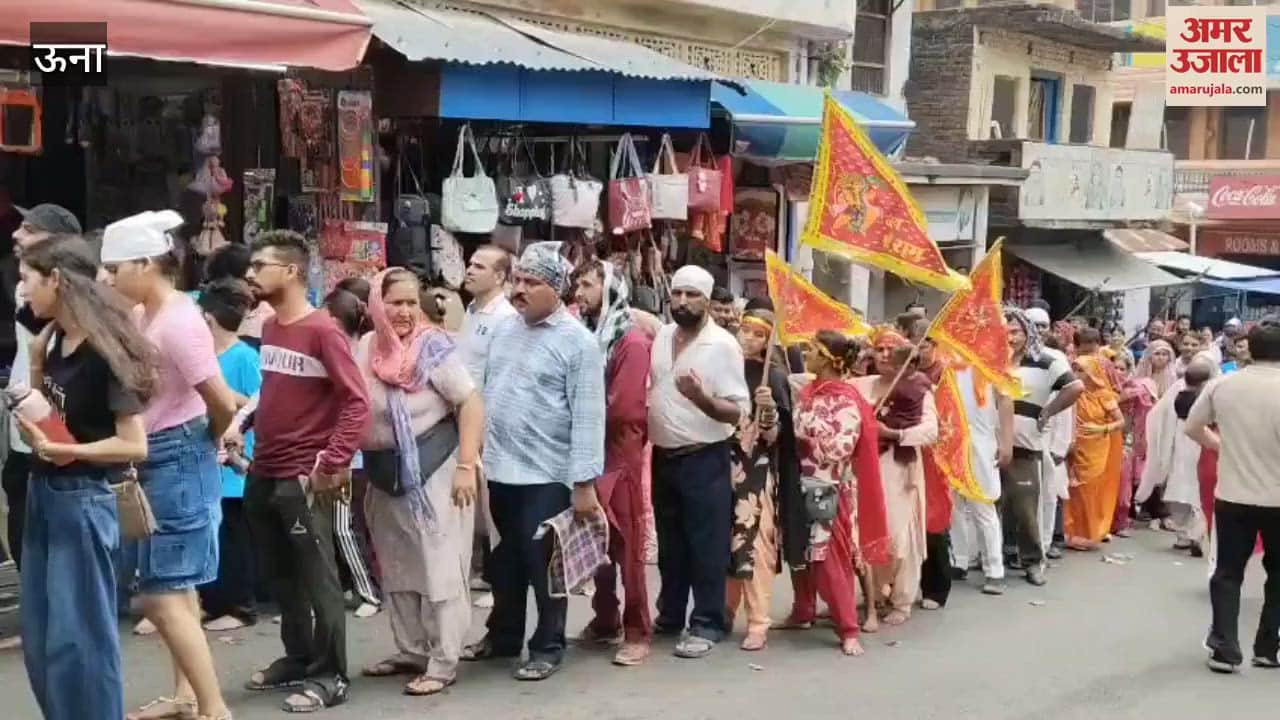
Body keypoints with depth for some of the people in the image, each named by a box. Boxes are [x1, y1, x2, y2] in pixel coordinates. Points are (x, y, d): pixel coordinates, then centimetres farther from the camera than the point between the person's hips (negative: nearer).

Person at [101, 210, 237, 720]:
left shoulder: (178, 321, -20)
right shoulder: (143, 315, 8)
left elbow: (222, 403, -22)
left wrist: (204, 443, -3)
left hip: (178, 461, -10)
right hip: (157, 462, 10)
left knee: (162, 597, -7)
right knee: (176, 587, 20)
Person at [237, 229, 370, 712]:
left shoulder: (322, 331, -14)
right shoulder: (269, 329, 9)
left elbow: (357, 402, -19)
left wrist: (332, 464, -22)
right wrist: (244, 429, 11)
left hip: (303, 479, -8)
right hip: (263, 474, 8)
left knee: (317, 579, 2)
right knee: (279, 578, 17)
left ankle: (329, 676, 12)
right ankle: (297, 658, 32)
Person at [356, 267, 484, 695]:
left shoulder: (433, 347, -12)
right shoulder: (365, 349, 4)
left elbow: (471, 404, -14)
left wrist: (466, 466, -19)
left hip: (433, 469, -6)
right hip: (386, 475, 7)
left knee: (440, 569, -1)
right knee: (397, 569, 16)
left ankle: (443, 664, 7)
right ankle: (412, 651, 30)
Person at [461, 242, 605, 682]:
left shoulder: (578, 342, -11)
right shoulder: (505, 330, 9)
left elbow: (587, 417, -15)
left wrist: (584, 482, -18)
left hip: (547, 475, -6)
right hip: (499, 469, 6)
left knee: (543, 564, 5)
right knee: (504, 561, 18)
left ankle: (548, 647, 19)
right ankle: (503, 636, 34)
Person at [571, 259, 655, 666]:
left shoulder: (632, 341, -11)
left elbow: (621, 409, -19)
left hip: (619, 456, -7)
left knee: (626, 546, 0)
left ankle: (637, 633, 8)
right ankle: (605, 621, 27)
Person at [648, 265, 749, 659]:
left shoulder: (723, 345, -13)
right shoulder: (661, 337, 5)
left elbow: (739, 411, -17)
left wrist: (702, 398, -33)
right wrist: (644, 435, 5)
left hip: (704, 460, -6)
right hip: (663, 457, 6)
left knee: (706, 546, 2)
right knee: (669, 544, 16)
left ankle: (707, 623, 13)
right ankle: (670, 615, 29)